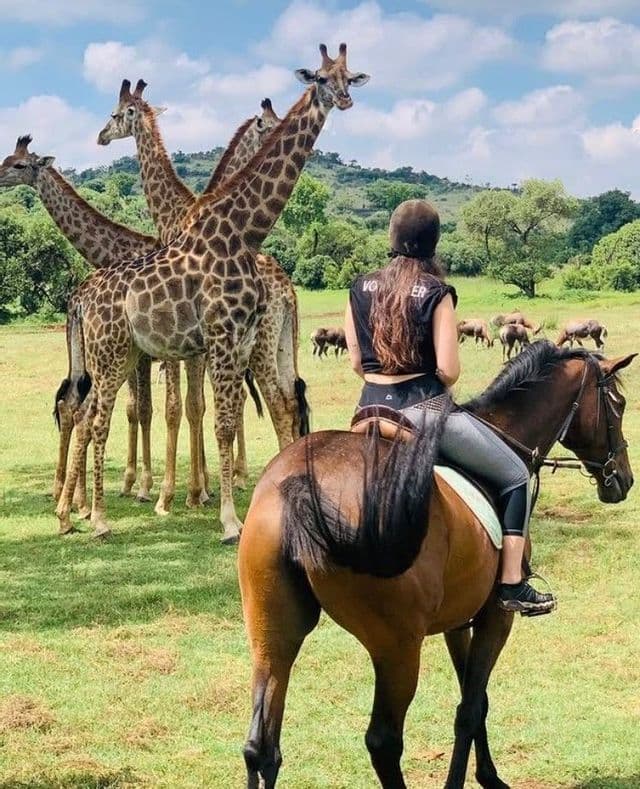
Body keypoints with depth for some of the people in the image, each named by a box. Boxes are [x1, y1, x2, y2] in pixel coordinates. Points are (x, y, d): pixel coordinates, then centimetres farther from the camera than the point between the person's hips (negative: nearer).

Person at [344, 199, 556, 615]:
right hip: (425, 410, -5)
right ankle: (512, 585, 0)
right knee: (516, 476, 7)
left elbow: (357, 363, 8)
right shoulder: (436, 293, -9)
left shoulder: (360, 290, 4)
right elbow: (448, 370, -12)